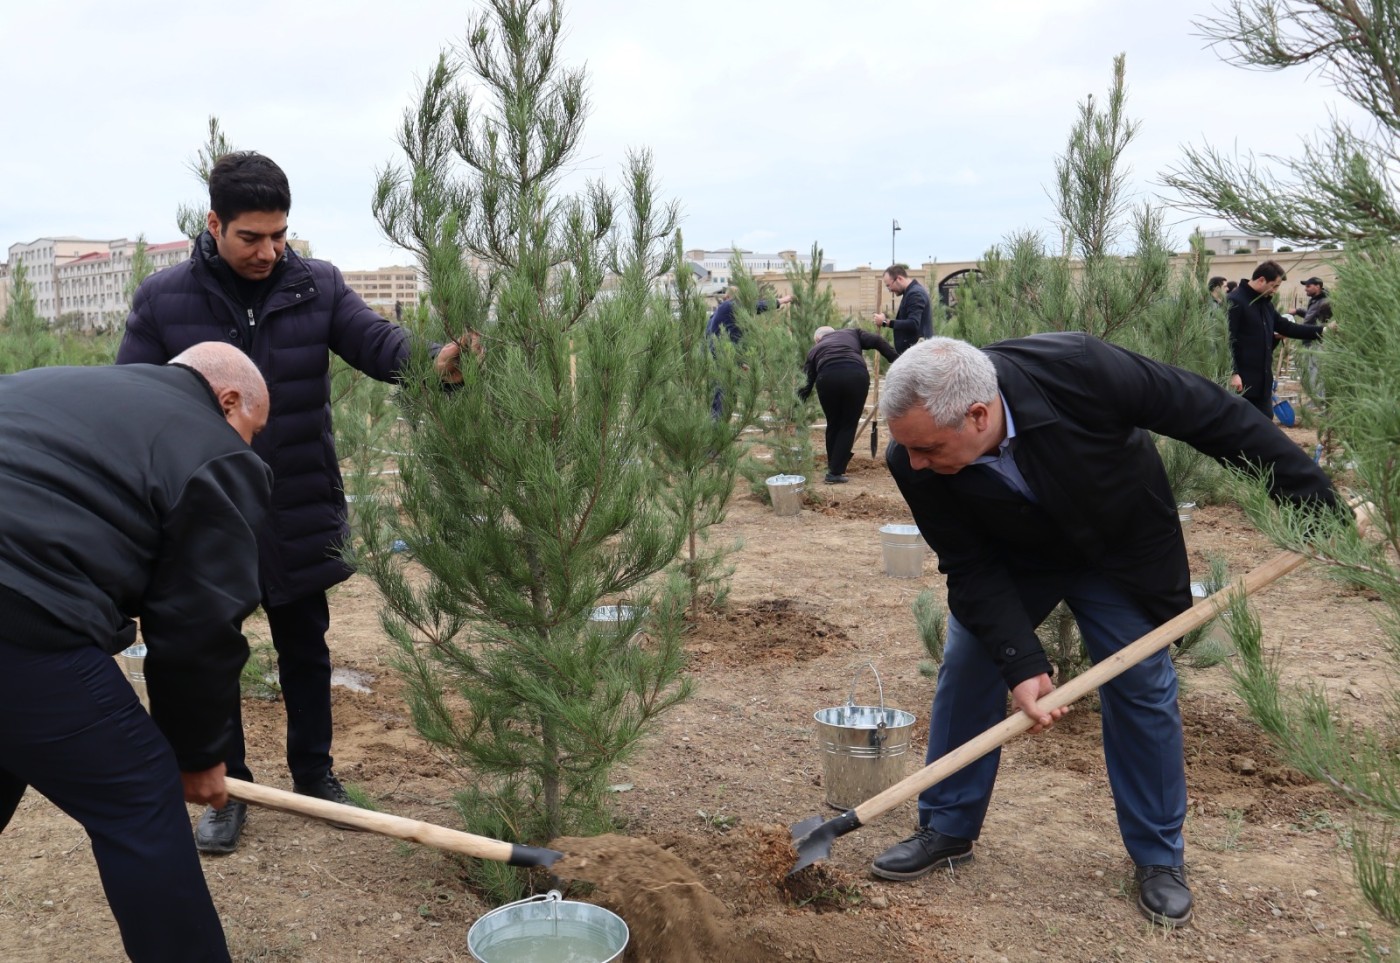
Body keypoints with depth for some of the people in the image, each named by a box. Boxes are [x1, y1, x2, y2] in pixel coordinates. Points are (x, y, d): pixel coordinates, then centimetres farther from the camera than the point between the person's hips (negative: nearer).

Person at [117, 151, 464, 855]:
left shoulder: (316, 286, -4)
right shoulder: (162, 299, -7)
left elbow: (378, 343, -13)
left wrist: (434, 361, -36)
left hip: (300, 516, 1)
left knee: (306, 649, 15)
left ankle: (314, 772, 33)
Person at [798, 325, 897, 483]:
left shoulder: (814, 350, 33)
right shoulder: (851, 333, 34)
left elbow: (810, 379, 30)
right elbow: (877, 341, 17)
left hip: (827, 378, 1)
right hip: (856, 375, -1)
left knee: (833, 424, 22)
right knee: (848, 425, 12)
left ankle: (832, 466, 33)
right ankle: (836, 472, 10)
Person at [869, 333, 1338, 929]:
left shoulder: (1076, 369, -40)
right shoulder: (914, 462, -31)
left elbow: (1207, 411, -26)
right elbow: (970, 568, -22)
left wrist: (1307, 488, -18)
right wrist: (1021, 663, -31)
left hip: (1120, 548, -1)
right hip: (1009, 558, 2)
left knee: (1142, 687, 1)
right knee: (966, 671, -2)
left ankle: (1159, 857, 20)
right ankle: (947, 831, 17)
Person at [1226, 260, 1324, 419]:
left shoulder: (1265, 302, 15)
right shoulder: (1235, 301, -13)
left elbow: (1287, 327, 20)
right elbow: (1228, 340, -18)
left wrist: (1321, 331, 13)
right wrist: (1233, 373, -25)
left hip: (1263, 379, 9)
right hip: (1242, 379, -9)